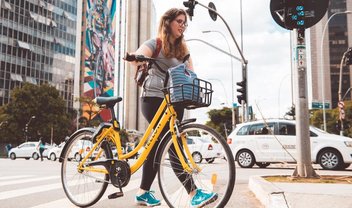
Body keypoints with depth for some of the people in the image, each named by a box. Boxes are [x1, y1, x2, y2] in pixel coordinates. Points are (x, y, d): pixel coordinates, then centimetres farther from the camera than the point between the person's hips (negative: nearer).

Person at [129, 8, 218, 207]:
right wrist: (137, 59, -43)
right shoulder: (155, 43, 0)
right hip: (154, 99, -6)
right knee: (174, 144, -16)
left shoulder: (183, 48, 17)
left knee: (159, 145, 9)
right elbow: (138, 57, -19)